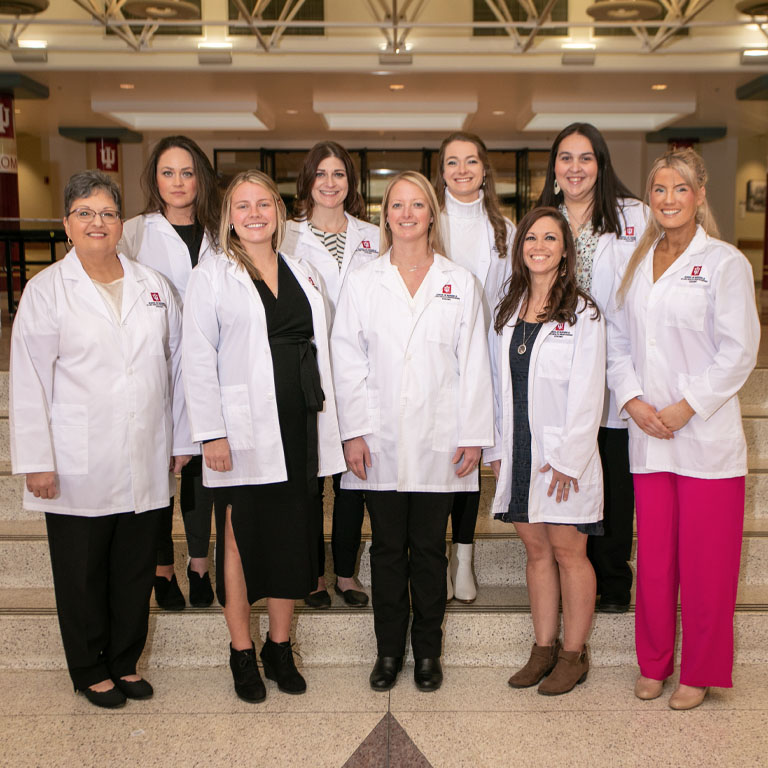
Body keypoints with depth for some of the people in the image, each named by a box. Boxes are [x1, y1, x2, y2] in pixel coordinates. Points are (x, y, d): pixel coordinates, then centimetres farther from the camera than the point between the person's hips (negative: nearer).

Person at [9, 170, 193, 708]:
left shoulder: (153, 285, 9)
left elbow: (176, 365, 11)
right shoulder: (47, 289, -1)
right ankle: (91, 670, 28)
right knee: (83, 574, 10)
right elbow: (30, 380, -5)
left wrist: (181, 440, 9)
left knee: (136, 569, 12)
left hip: (146, 463, 3)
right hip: (78, 466, -3)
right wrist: (37, 461, -10)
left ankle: (126, 662, 31)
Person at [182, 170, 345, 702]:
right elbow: (199, 359, -5)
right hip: (244, 431, -4)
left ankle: (280, 647, 26)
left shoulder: (304, 274, 13)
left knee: (294, 537, 10)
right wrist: (211, 433, -12)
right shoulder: (211, 276, 0)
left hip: (299, 428, 4)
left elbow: (320, 349, 13)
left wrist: (328, 426, 8)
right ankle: (242, 654, 21)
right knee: (241, 539, 5)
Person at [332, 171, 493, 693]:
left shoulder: (460, 283, 7)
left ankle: (427, 651, 22)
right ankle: (389, 650, 22)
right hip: (381, 443, 1)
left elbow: (474, 366, 4)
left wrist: (473, 435, -2)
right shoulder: (363, 282, 7)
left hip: (438, 443, 0)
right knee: (388, 548, 8)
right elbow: (347, 361, 3)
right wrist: (354, 431, -4)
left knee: (429, 550, 7)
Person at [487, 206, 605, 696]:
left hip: (564, 453, -5)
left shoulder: (583, 312, -5)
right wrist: (497, 447, 7)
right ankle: (544, 648, 23)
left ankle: (574, 654, 16)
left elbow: (587, 393, -10)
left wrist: (567, 456, -14)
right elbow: (498, 385, 12)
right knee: (536, 550, 12)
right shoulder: (508, 311, 11)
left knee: (568, 551, 2)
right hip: (518, 452, 5)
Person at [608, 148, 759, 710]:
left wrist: (685, 408, -13)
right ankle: (655, 663, 27)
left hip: (706, 437, -4)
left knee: (705, 563, 4)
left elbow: (738, 351, -9)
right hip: (648, 436, 4)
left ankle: (699, 673, 21)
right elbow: (618, 340, 11)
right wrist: (633, 400, -4)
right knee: (654, 559, 11)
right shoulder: (638, 263, 12)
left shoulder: (724, 262, -4)